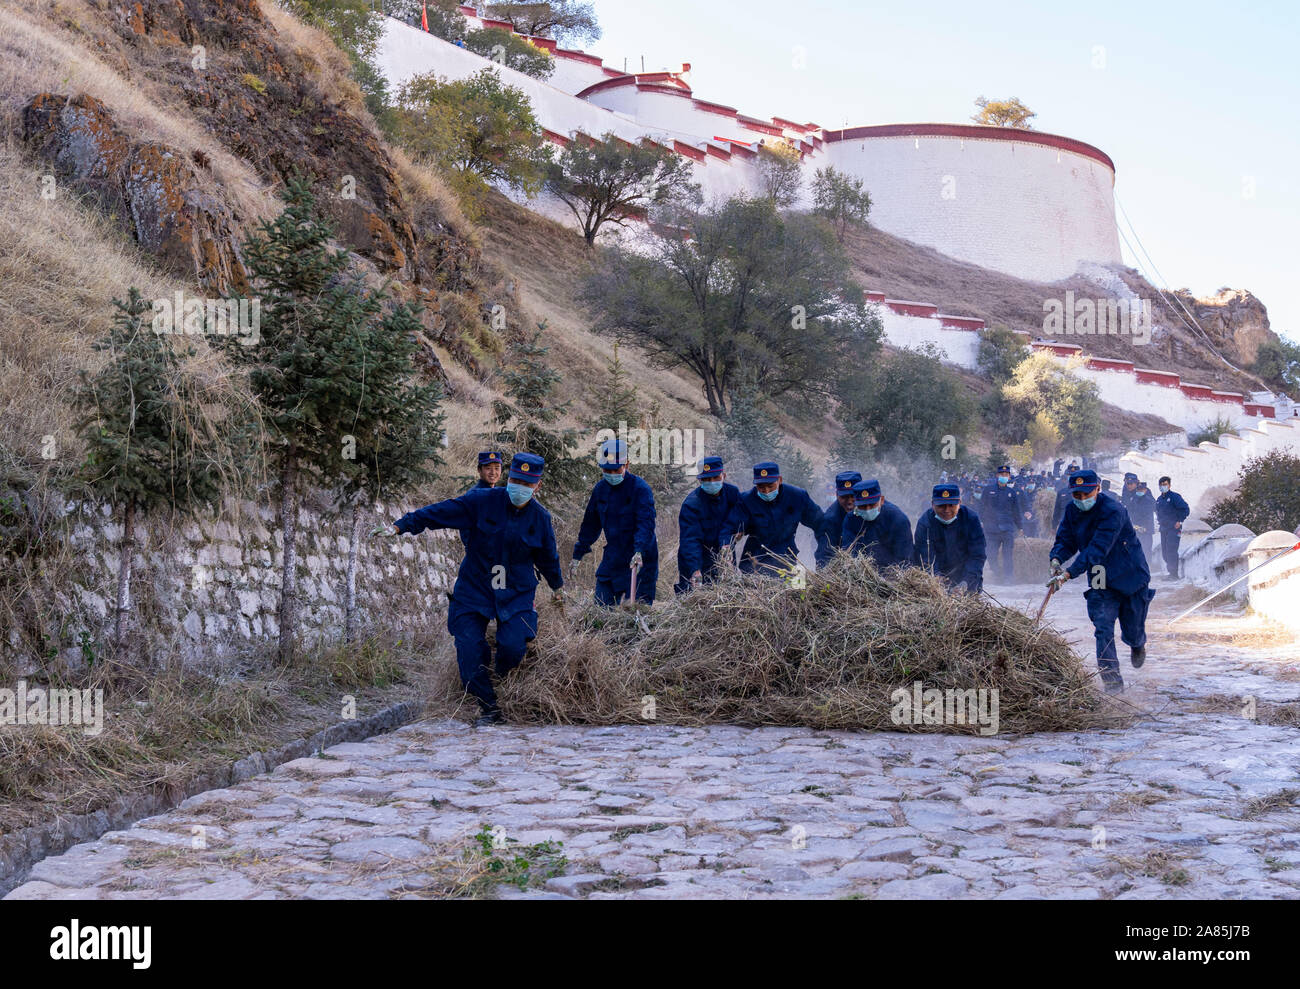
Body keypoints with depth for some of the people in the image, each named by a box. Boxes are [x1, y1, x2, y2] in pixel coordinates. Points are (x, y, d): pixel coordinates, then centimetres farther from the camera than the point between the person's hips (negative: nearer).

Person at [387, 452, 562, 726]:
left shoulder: (540, 517, 1)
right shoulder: (481, 501, -8)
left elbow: (548, 557, 18)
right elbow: (440, 512, -9)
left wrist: (557, 586, 32)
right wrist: (401, 525, -16)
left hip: (517, 595, 1)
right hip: (473, 589, -1)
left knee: (512, 647, -19)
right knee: (469, 650, -11)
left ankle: (502, 680, 18)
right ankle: (489, 707, 8)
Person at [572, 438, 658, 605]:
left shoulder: (640, 488, -12)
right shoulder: (600, 488, 7)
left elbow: (646, 524, -22)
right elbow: (590, 525, 18)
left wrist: (639, 551, -37)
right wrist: (577, 555, 18)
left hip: (640, 560, -6)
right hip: (612, 559, 6)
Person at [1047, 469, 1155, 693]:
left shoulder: (1112, 510, -27)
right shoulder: (1072, 510, -5)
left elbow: (1097, 549, -34)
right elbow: (1065, 540, 0)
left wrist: (1068, 574, -41)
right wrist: (1057, 559, -25)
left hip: (1131, 577, -4)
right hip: (1100, 582, 4)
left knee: (1132, 631, 10)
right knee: (1103, 628, -13)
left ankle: (1138, 645, 47)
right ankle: (1111, 679, -8)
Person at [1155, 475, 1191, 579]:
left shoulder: (1175, 496, -8)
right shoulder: (1159, 499, 14)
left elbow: (1186, 510, -11)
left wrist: (1180, 521, -12)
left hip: (1174, 528, -8)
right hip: (1163, 529, 8)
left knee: (1171, 551, -13)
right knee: (1164, 552, 7)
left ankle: (1174, 574, -10)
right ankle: (1169, 571, 16)